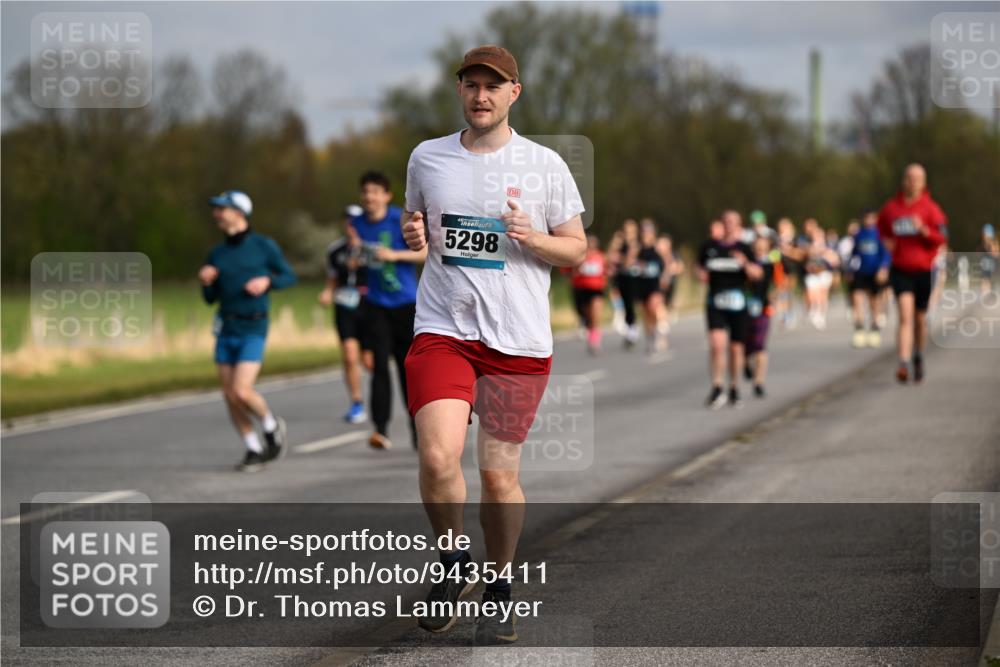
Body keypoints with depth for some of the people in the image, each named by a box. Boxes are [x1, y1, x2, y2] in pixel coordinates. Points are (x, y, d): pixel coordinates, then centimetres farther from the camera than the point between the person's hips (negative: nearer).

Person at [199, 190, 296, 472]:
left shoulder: (263, 246, -4)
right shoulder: (217, 254, 8)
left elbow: (289, 276, 4)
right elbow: (211, 299, 14)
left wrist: (267, 281, -14)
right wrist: (206, 283, -7)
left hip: (253, 331, -5)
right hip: (226, 330, 5)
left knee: (242, 391, -18)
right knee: (230, 396, 2)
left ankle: (272, 427, 10)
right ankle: (254, 450, 15)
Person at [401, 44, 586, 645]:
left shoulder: (544, 164, 3)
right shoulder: (427, 158, 9)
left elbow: (577, 250, 8)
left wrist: (534, 238, -12)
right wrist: (414, 237, -1)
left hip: (519, 341, -1)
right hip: (443, 331, 1)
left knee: (500, 477, 1)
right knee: (438, 459, -18)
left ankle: (499, 586, 24)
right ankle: (454, 566, 8)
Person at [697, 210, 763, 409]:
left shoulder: (743, 248, 1)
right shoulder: (709, 246, 6)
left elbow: (757, 274, -8)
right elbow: (701, 268, 20)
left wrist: (745, 263, -27)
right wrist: (701, 274, -3)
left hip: (737, 302, 0)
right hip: (715, 303, 0)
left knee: (736, 348, 7)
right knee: (717, 344, -17)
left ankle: (734, 390, 22)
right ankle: (717, 388, -10)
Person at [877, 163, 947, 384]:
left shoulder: (930, 208, -3)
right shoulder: (890, 208, 3)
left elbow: (941, 238, -9)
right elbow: (882, 227, 22)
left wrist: (924, 230, -26)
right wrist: (886, 241, 1)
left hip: (924, 271, 0)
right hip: (900, 270, 0)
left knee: (920, 318, 13)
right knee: (905, 316, -17)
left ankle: (918, 357, 38)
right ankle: (903, 365, -25)